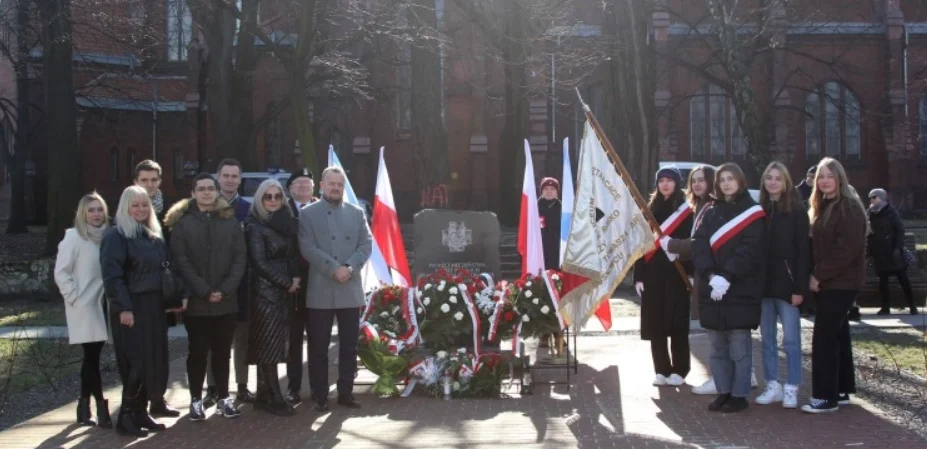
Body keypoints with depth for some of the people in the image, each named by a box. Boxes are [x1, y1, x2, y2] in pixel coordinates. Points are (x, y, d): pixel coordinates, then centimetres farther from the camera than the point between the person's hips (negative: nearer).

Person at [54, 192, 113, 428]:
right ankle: (101, 408, 0)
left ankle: (85, 408, 21)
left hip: (102, 305, 5)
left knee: (92, 356, 11)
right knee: (92, 357, -5)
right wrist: (74, 297, -12)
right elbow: (61, 272, -9)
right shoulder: (74, 237, -8)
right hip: (84, 307, -5)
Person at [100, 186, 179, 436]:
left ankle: (141, 412, 17)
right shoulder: (116, 236, -8)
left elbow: (165, 270, 19)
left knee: (155, 361, 8)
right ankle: (127, 417, 1)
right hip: (131, 307, -7)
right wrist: (123, 307, -22)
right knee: (136, 363, -8)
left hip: (154, 306, 7)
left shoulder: (155, 236, 15)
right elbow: (112, 275, -16)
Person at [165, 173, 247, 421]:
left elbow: (240, 257, 3)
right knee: (198, 352, 3)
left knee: (222, 352, 9)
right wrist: (204, 291, -13)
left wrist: (226, 290, -10)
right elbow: (181, 261, -6)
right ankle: (196, 400, 13)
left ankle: (224, 398, 17)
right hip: (196, 301, -2)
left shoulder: (230, 220, 9)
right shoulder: (182, 222, 1)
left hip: (226, 300, 2)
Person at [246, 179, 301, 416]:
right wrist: (287, 282, -10)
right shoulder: (255, 226, -7)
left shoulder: (287, 223, 11)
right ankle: (273, 397, 1)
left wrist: (297, 278, -3)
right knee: (269, 344, -3)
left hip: (285, 291, 6)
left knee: (276, 343, 8)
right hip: (265, 291, -6)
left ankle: (264, 395, 14)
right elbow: (259, 262, -12)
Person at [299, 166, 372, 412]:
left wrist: (350, 267, -14)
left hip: (350, 290, 3)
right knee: (318, 346, 2)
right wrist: (334, 269, -17)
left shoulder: (357, 213, 12)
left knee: (349, 345, 8)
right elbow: (308, 248, -8)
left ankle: (346, 391, 18)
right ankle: (320, 395, 10)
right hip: (320, 290, -3)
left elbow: (366, 244, 3)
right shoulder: (307, 213, 3)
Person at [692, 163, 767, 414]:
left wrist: (727, 277, -19)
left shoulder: (753, 213, -1)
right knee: (717, 347, 9)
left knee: (739, 347, -2)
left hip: (740, 291, -5)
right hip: (712, 289, 5)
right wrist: (711, 276, -14)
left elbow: (750, 250, -11)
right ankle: (723, 392, 17)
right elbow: (699, 245, 2)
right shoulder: (711, 213, 13)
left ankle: (739, 395, 6)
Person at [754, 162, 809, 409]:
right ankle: (772, 386, 17)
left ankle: (791, 388, 7)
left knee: (791, 338, 0)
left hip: (787, 283, -4)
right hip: (763, 284, 5)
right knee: (767, 338, 9)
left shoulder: (797, 211, -4)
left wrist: (799, 287, -14)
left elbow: (803, 250, -8)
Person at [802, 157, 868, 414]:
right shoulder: (822, 207, 15)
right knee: (837, 335, 13)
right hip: (830, 282, 9)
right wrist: (815, 275, 2)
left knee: (823, 337, -11)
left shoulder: (850, 207, -13)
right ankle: (842, 390, 21)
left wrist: (818, 275, -18)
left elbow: (847, 249, -21)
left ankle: (826, 397, -7)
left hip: (842, 282, -9)